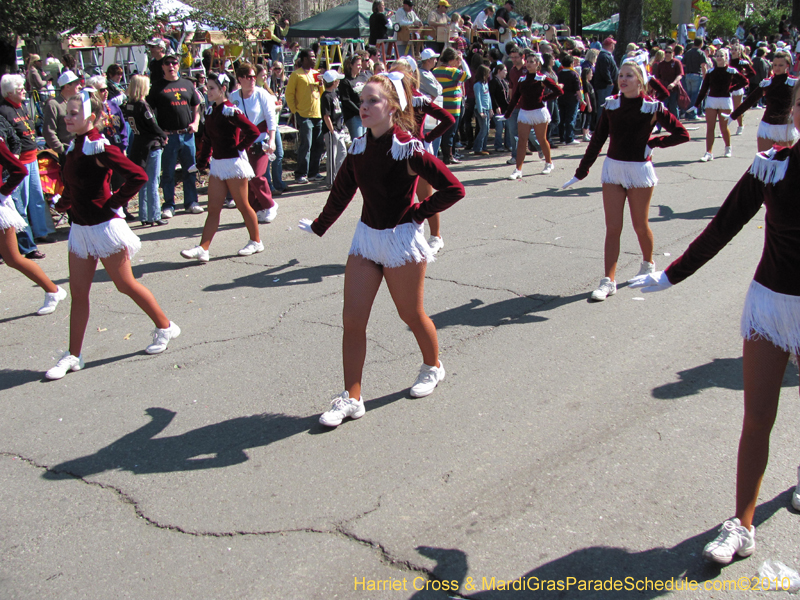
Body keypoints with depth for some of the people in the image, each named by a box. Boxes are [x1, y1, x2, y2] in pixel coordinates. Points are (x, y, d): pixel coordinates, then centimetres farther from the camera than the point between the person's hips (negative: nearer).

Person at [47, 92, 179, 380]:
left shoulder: (99, 147, -17)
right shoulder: (75, 145, 7)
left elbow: (138, 176, -24)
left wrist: (113, 204, -17)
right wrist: (63, 203, 7)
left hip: (104, 226, -8)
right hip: (80, 226, 8)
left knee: (125, 284, 5)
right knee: (78, 293, 8)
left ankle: (165, 327, 25)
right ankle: (73, 356, 15)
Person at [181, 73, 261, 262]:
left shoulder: (230, 111, -15)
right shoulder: (211, 110, 9)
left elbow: (253, 131, -22)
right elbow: (207, 138, 15)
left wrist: (239, 148, -12)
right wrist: (202, 161, 8)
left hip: (234, 163, -8)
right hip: (217, 163, 8)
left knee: (243, 205, 5)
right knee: (213, 209, 4)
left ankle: (256, 242, 21)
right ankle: (202, 249, 2)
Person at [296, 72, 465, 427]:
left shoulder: (408, 150, -17)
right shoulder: (359, 148, 1)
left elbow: (453, 189, -17)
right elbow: (342, 191, 15)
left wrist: (418, 213, -10)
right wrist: (319, 226, 22)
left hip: (402, 240, -6)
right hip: (366, 237, 6)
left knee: (411, 315, 11)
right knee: (352, 320, 1)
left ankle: (433, 366, 41)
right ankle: (351, 398, 11)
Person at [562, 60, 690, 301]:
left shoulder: (652, 107, -7)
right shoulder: (611, 105, 1)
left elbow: (682, 134, -1)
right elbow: (597, 140, 5)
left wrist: (653, 143, -9)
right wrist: (581, 172, 3)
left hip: (639, 171, -2)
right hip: (612, 168, 3)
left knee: (640, 225, 10)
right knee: (612, 227, -1)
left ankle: (648, 264, 38)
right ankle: (609, 281, 0)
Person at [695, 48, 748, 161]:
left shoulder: (731, 71, -1)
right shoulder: (710, 71, 5)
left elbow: (744, 81, 5)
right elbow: (704, 88, 5)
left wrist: (731, 88, -2)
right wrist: (697, 103, -1)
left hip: (725, 101, -2)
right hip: (711, 100, 2)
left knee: (723, 127, 3)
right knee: (709, 127, -5)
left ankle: (728, 147, 29)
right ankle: (708, 153, -7)